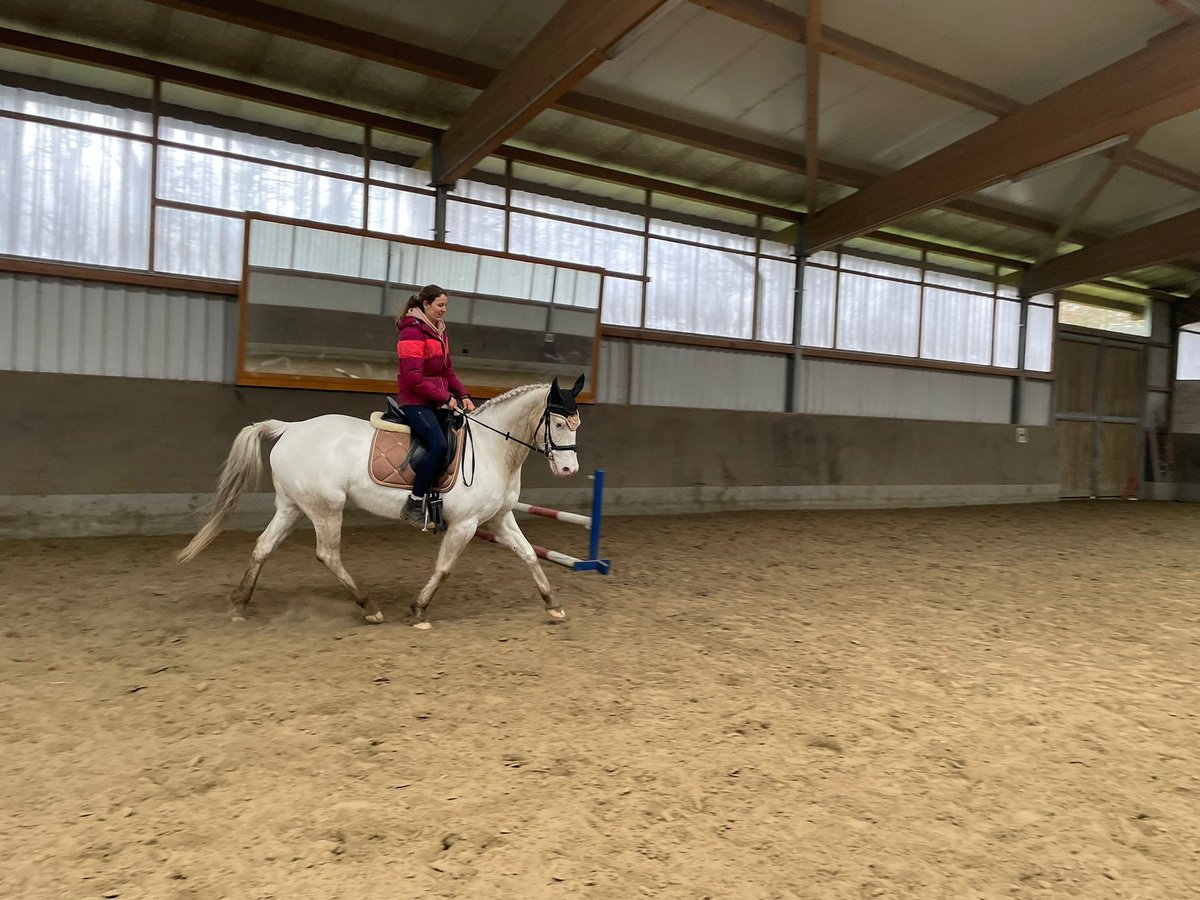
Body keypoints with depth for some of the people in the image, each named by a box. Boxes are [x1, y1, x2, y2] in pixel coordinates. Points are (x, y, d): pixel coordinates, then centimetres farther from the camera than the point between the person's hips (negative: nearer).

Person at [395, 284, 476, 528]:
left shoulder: (440, 333, 17)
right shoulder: (412, 333, -11)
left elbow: (447, 371, 19)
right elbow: (414, 379, -19)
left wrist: (463, 395, 3)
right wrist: (446, 398, -19)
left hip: (437, 403, 9)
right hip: (415, 402, -9)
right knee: (438, 445, -28)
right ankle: (414, 505, -18)